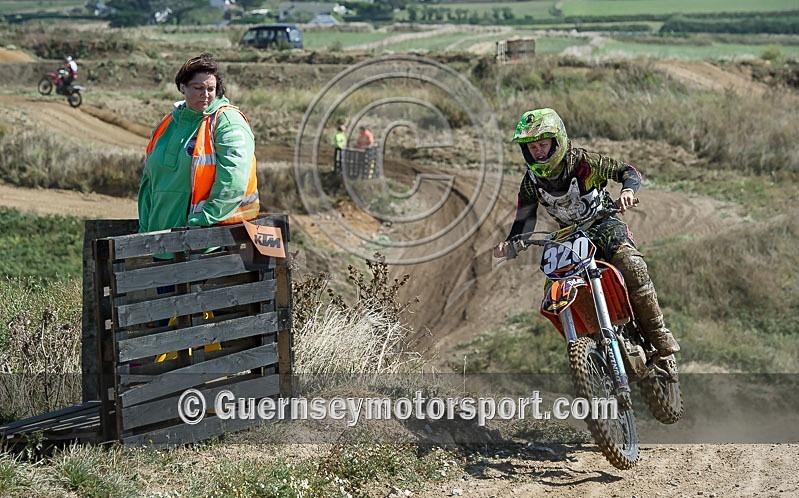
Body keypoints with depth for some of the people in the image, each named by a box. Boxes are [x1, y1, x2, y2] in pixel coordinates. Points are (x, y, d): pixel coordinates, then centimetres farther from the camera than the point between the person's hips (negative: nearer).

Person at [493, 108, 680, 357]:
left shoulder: (582, 161, -16)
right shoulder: (531, 182, -3)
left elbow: (628, 170, -13)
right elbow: (524, 221, 0)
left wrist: (627, 191, -36)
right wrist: (509, 246, -20)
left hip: (604, 223, -5)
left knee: (632, 266, -32)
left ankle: (658, 332, -22)